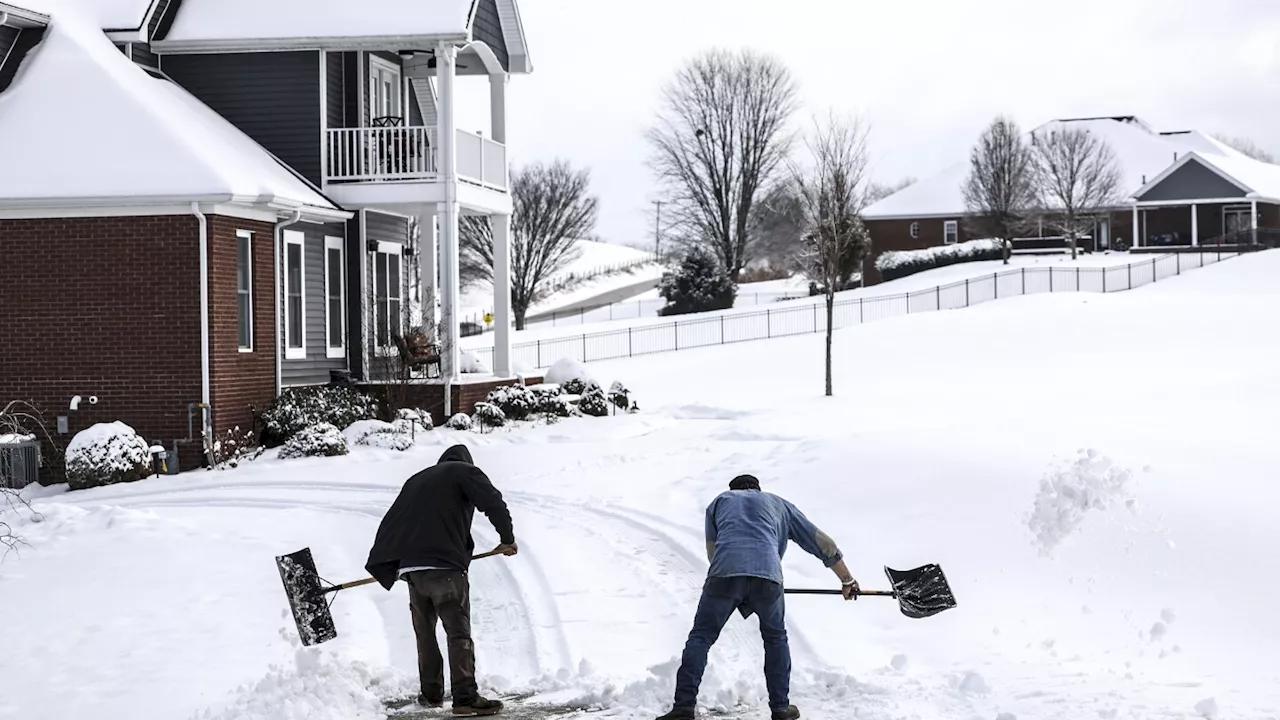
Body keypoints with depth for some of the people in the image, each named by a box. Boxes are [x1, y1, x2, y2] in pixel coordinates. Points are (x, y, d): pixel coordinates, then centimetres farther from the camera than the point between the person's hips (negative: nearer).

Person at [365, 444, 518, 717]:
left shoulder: (416, 480, 25)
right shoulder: (465, 472, 8)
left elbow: (390, 522, 22)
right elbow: (494, 503, -6)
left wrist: (385, 566, 24)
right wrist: (507, 538, 6)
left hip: (409, 566, 6)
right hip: (445, 564, -6)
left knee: (425, 632, 17)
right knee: (458, 633, -8)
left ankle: (431, 693, 22)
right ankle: (465, 697, -16)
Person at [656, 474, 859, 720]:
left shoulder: (720, 501, 32)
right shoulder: (779, 504, 34)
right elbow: (822, 542, 34)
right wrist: (847, 580, 42)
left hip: (724, 572, -1)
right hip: (767, 575, 1)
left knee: (701, 637, 8)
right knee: (775, 638, 23)